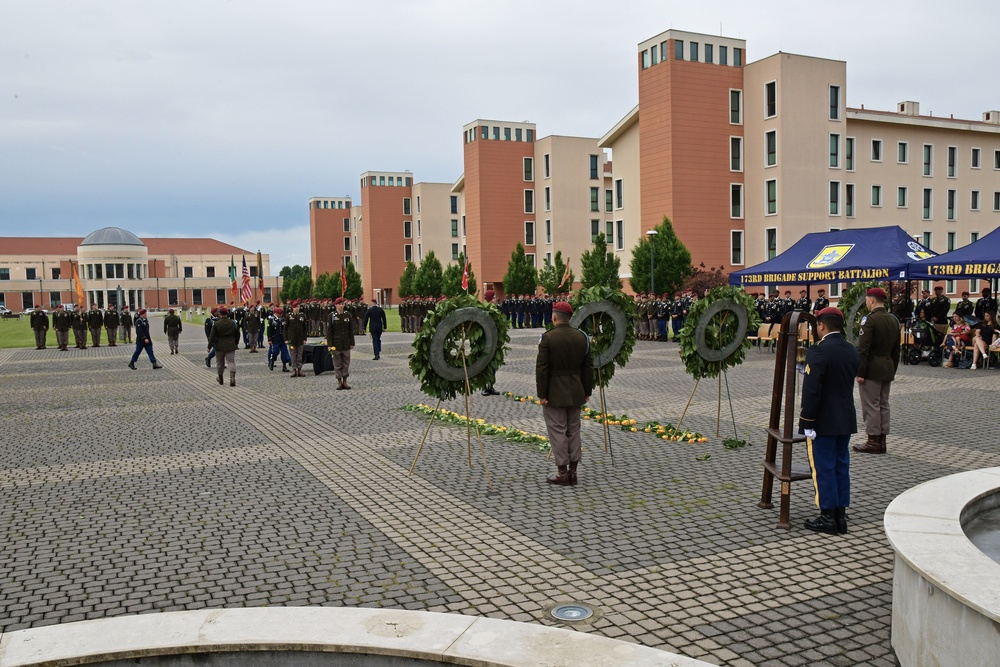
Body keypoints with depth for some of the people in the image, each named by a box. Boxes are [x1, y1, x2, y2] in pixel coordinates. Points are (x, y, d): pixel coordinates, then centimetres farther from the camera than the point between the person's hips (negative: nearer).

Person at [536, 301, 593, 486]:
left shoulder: (547, 337, -12)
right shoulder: (581, 336, 4)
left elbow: (541, 368, -15)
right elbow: (588, 367, 7)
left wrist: (542, 394, -10)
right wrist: (586, 391, 13)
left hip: (554, 394, -5)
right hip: (575, 392, 5)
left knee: (558, 431, 1)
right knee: (573, 431, 12)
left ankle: (563, 473, 5)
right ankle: (572, 472, 17)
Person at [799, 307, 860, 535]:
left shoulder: (819, 351, -18)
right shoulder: (852, 351, 7)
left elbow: (811, 390, -21)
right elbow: (850, 383, 15)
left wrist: (807, 421, -16)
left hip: (823, 421, -8)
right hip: (846, 420, 8)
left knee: (823, 468, 1)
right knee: (841, 466, 13)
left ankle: (828, 518, 7)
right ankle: (840, 516, 19)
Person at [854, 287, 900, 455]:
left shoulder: (869, 319, -14)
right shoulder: (893, 320, 11)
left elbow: (863, 348, -18)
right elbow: (896, 349, 15)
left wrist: (860, 372, -15)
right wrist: (893, 370, 20)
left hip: (872, 369, -8)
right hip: (888, 369, 8)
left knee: (871, 406, -3)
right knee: (883, 405, 12)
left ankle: (873, 442, -1)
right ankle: (881, 441, 16)